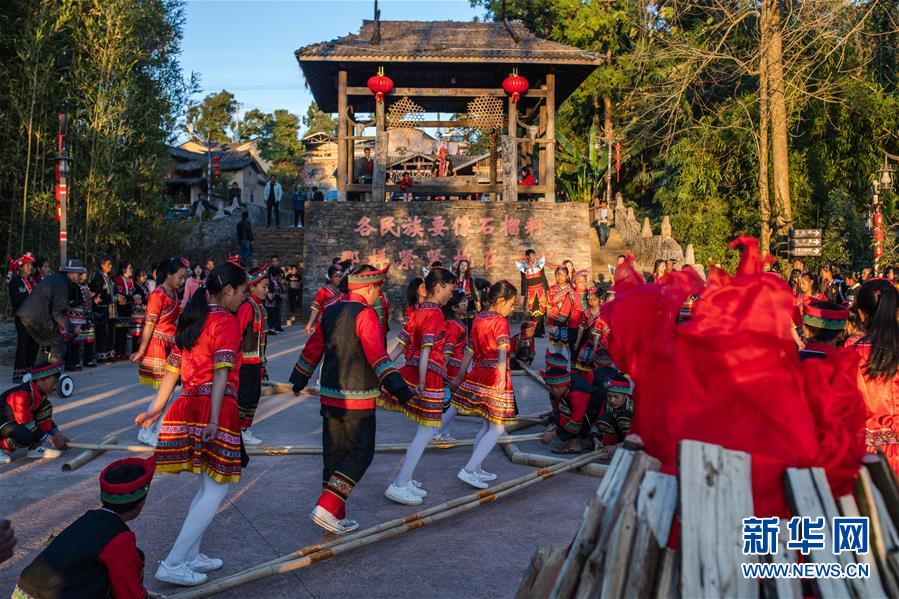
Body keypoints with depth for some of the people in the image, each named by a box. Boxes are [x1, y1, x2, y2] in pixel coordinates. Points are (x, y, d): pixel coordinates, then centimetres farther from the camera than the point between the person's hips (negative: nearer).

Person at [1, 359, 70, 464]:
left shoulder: (40, 393, -3)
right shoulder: (21, 395, -31)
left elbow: (44, 417, 7)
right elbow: (26, 423, -27)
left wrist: (58, 435, -4)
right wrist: (51, 440, -23)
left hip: (16, 421, 9)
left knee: (45, 406, -6)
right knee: (27, 437, -36)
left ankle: (35, 448, -4)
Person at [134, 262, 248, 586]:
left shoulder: (191, 319, 16)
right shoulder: (226, 321, -9)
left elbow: (173, 368, 17)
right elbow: (221, 374, -18)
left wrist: (156, 409, 21)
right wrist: (214, 420, -24)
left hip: (187, 407, 9)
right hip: (213, 410, -8)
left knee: (206, 486, 20)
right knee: (216, 490, 0)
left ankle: (190, 555, 24)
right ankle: (172, 564, -2)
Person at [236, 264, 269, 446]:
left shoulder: (260, 307, 12)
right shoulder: (247, 306, -17)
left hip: (255, 361, 9)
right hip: (245, 361, -9)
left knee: (255, 395, 14)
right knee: (245, 396, -4)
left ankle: (245, 430, 24)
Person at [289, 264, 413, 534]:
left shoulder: (331, 312, 11)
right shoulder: (365, 314, -12)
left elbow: (313, 347, 18)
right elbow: (376, 354, -23)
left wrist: (299, 379, 30)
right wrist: (396, 385, -28)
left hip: (329, 395, 8)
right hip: (357, 400, -8)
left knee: (333, 454, 12)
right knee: (360, 454, 2)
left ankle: (337, 517, 20)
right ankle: (327, 508, -6)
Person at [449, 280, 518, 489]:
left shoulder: (478, 319, 10)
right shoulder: (500, 322, -12)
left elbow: (469, 351, 16)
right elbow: (502, 353, -23)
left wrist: (459, 377, 21)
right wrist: (502, 379, -29)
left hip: (478, 375, 8)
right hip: (494, 377, -8)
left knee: (487, 425, 18)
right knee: (497, 429, -1)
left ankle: (476, 470, 23)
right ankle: (469, 470, -9)